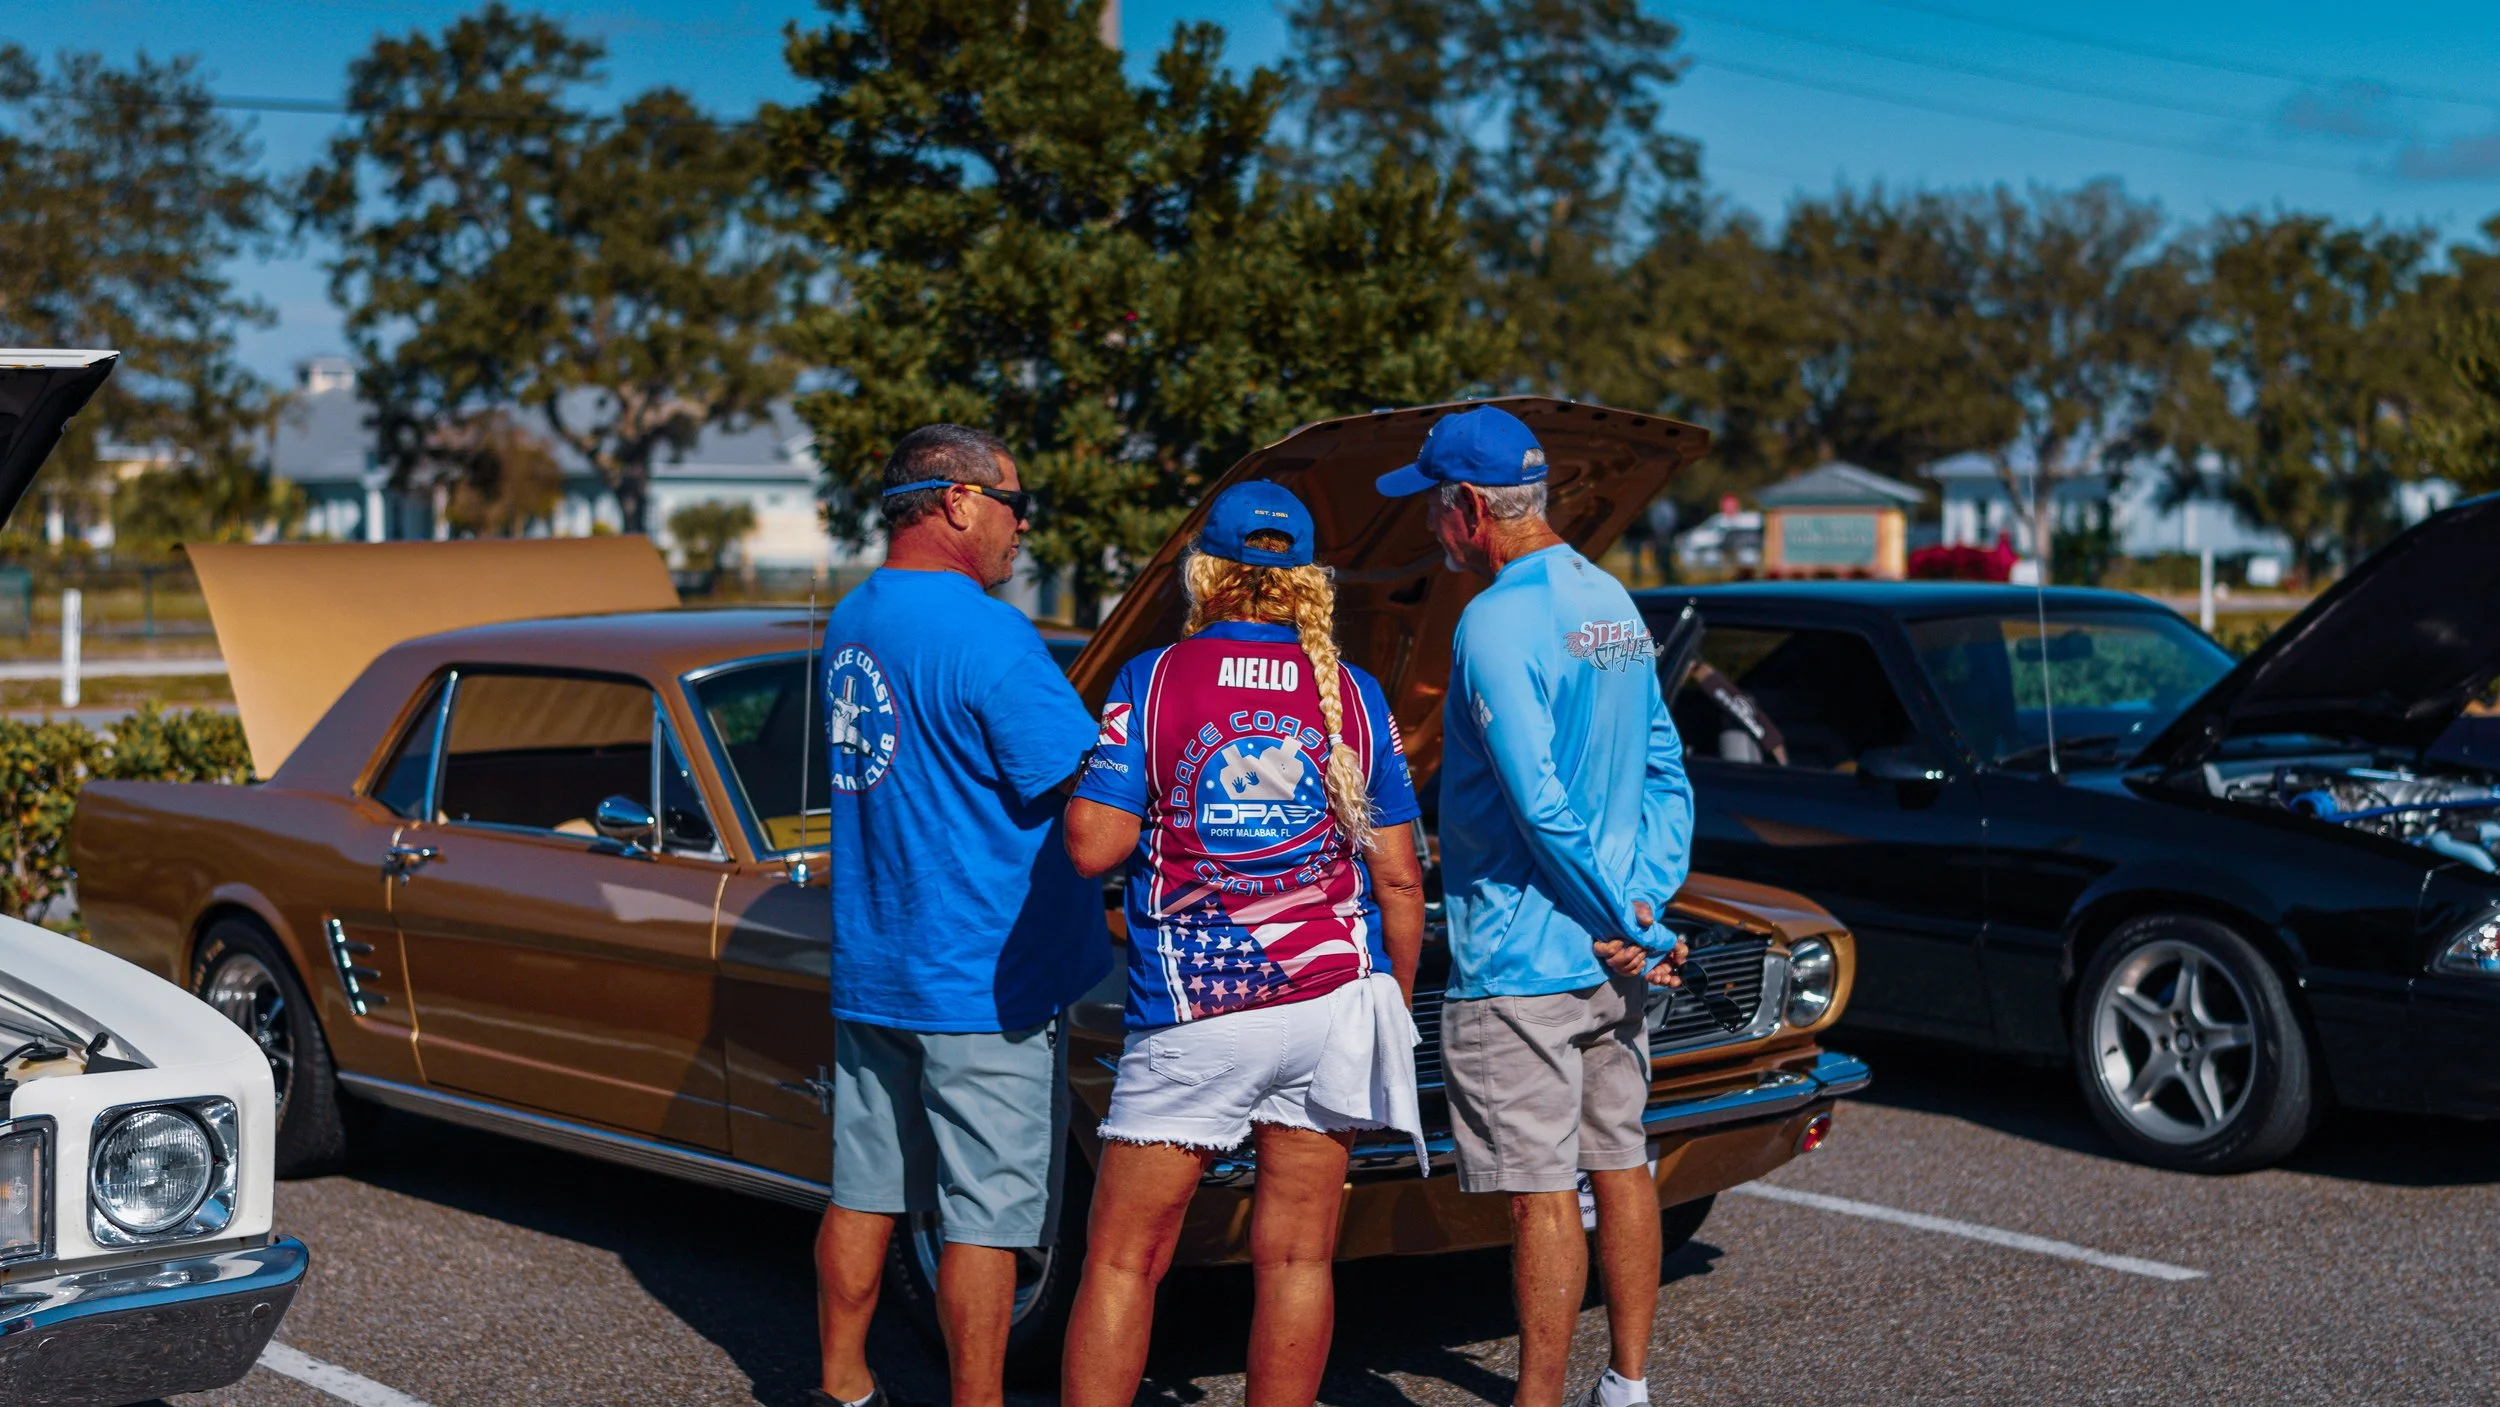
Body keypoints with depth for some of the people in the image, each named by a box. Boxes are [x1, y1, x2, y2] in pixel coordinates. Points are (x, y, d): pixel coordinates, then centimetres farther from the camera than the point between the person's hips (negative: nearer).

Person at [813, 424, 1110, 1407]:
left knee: (864, 1192, 16)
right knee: (986, 1215, 1)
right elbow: (1092, 799, -20)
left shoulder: (848, 624, 10)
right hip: (984, 979, -8)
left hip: (867, 967, 8)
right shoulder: (984, 636, -18)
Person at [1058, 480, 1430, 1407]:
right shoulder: (1353, 695, 5)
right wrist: (1398, 1003, 16)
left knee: (1123, 1261, 5)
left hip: (1194, 1016, -2)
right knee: (1297, 1258, 7)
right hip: (1333, 996, 3)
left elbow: (1093, 845, -8)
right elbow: (1398, 876, 5)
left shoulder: (1152, 681, -2)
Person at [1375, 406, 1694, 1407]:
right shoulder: (1614, 603, 11)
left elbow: (1539, 805, -20)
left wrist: (1631, 927, -13)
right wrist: (1645, 904, 5)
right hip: (1610, 954, 9)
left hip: (1522, 957, -9)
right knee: (1619, 1164, 15)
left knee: (1542, 1191, -3)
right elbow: (1667, 773, 13)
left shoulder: (1498, 623, -17)